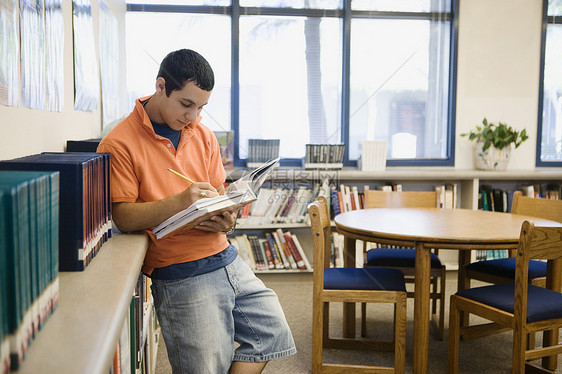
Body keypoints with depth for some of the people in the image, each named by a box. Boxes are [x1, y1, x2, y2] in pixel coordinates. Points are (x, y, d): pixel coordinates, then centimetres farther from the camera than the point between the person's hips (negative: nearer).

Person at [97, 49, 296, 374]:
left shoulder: (203, 134, 12)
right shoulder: (119, 144, -8)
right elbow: (122, 216, -13)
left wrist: (226, 218, -5)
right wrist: (178, 203, -26)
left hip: (227, 260, 7)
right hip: (180, 277, -6)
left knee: (273, 334, 6)